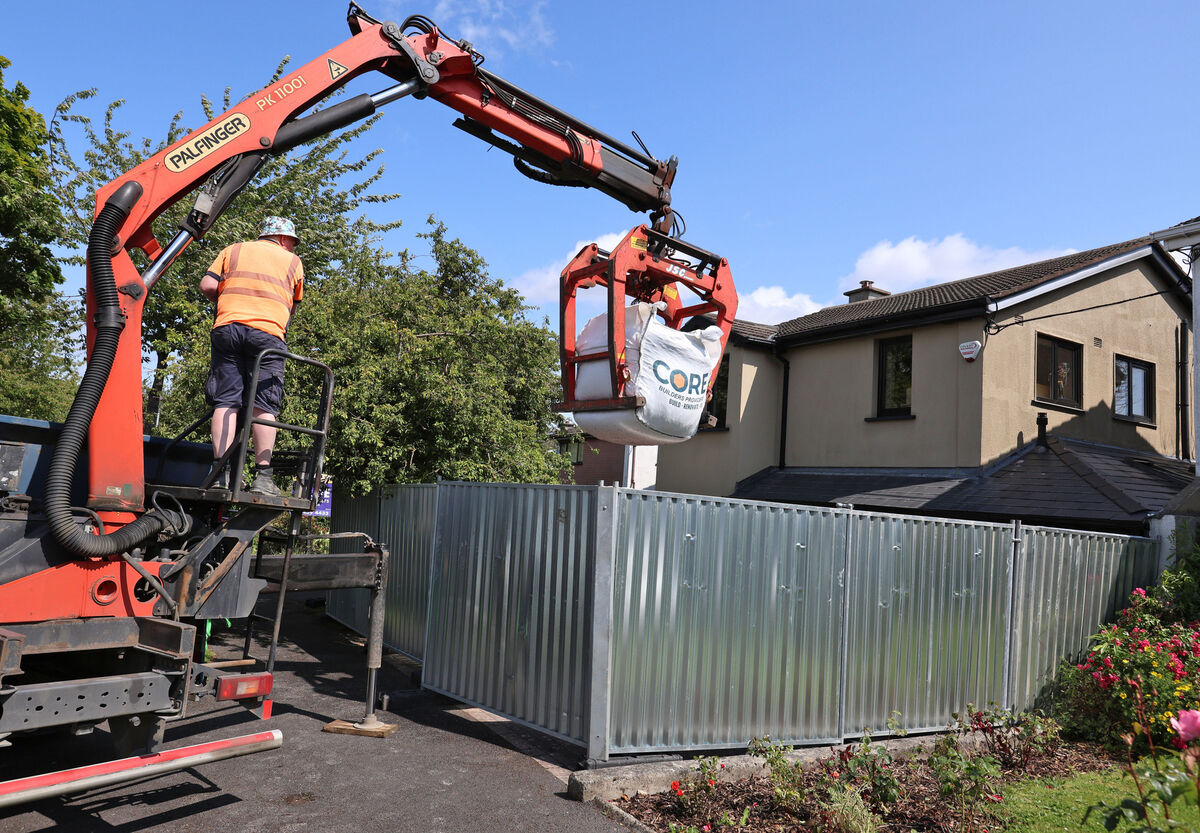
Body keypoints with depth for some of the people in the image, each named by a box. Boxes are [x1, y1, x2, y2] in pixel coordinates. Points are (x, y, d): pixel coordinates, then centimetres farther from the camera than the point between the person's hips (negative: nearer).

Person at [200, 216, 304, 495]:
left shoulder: (234, 250, 22)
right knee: (264, 405, -4)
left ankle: (221, 472, -6)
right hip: (268, 332, -2)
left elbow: (207, 286, 11)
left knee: (225, 401, 1)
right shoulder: (293, 261, 20)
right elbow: (293, 306, 25)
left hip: (227, 327, 2)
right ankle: (263, 476, -9)